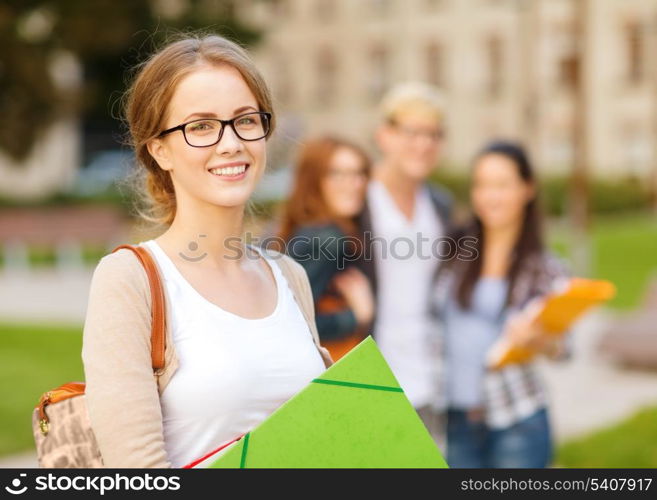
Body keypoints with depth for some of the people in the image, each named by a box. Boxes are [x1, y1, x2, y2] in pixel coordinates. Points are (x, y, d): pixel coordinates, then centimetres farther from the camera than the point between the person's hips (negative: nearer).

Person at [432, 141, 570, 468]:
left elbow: (561, 349, -2)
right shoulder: (455, 253, 7)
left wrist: (537, 340, -21)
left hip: (516, 423, -3)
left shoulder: (545, 267, 1)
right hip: (455, 419, 3)